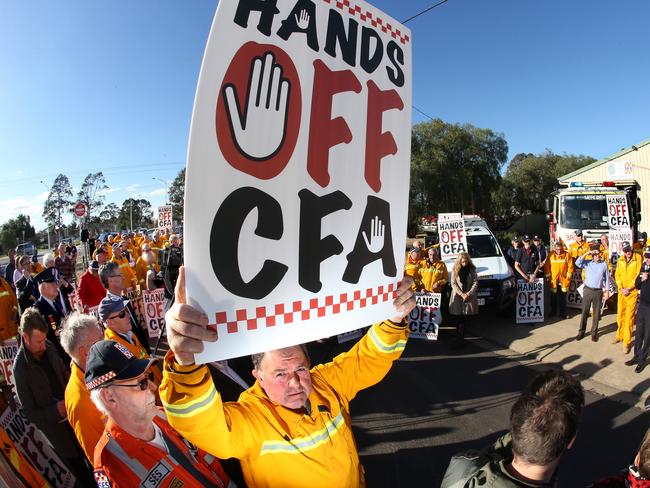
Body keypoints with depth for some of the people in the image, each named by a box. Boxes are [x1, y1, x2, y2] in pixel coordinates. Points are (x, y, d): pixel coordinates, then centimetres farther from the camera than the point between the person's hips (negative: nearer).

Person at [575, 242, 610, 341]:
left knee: (596, 313, 8)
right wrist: (586, 253, -20)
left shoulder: (604, 264, 2)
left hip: (598, 291, 1)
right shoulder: (587, 263, -1)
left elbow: (606, 278, 8)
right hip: (587, 290, -1)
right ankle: (581, 332, 14)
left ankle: (594, 332, 19)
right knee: (584, 312, 4)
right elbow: (577, 263, -21)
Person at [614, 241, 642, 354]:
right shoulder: (620, 260, 5)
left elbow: (638, 275, -10)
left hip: (632, 291, -4)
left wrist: (628, 288, -12)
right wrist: (621, 288, -4)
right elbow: (617, 275, 7)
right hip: (621, 291, 4)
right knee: (620, 315, 14)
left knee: (629, 317, -4)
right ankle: (619, 335, 30)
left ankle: (627, 342, 2)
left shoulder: (638, 258, -8)